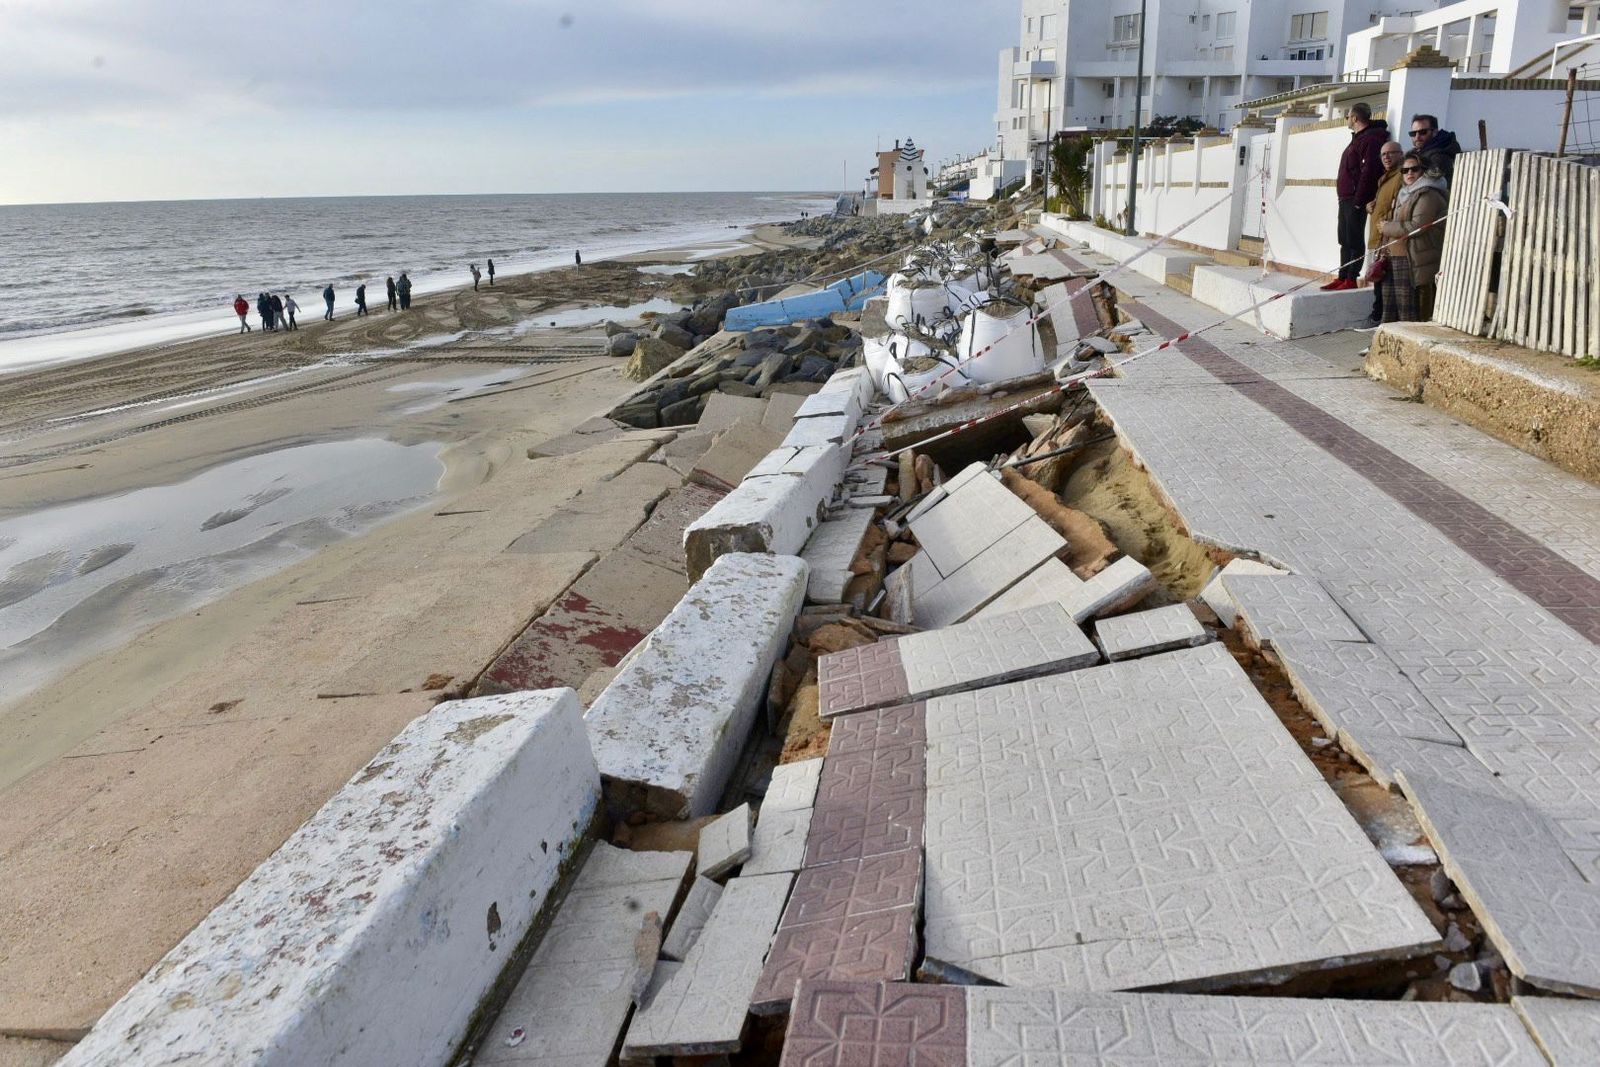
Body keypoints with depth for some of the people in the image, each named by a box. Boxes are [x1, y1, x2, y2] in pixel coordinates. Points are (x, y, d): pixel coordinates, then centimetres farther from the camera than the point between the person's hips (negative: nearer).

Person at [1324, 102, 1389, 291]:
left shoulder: (1370, 139, -13)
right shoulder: (1357, 138, 20)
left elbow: (1368, 171, -21)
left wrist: (1358, 200, -23)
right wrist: (1343, 196, 17)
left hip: (1356, 199, -10)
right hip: (1346, 198, 10)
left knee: (1355, 240, -8)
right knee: (1345, 240, 11)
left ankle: (1351, 279, -8)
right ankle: (1342, 278, 15)